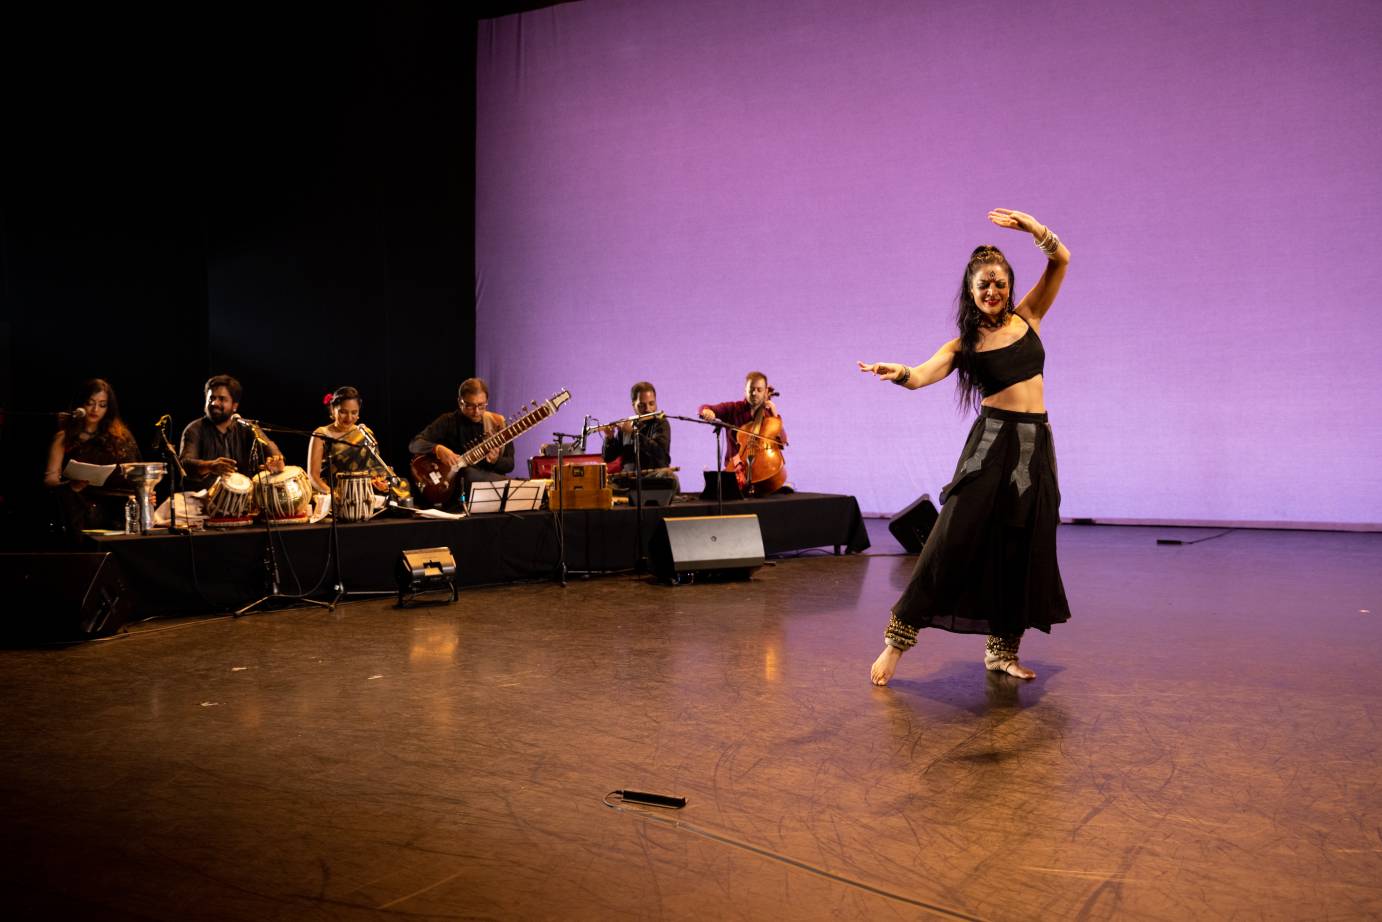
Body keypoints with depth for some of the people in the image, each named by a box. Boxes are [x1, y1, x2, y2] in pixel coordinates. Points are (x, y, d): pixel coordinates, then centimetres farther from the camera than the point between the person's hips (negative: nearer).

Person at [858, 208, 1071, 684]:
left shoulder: (1027, 318, 10)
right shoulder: (963, 344, 1)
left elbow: (1060, 260, 8)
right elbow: (922, 375, -16)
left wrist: (1029, 225, -4)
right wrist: (899, 372, -38)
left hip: (1036, 444, 4)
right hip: (991, 442, -4)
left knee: (1024, 551, 6)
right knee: (955, 540, -11)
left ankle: (1002, 649, 18)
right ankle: (897, 641, -5)